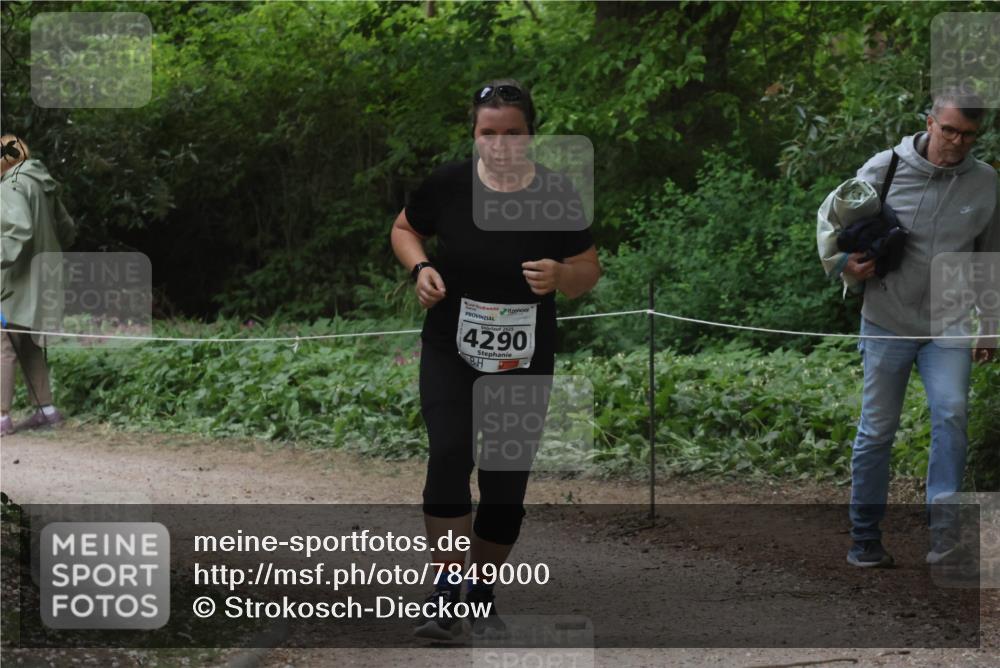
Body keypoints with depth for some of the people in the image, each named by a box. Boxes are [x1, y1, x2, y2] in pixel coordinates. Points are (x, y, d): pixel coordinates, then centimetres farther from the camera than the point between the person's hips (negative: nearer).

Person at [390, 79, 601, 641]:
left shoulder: (556, 195, -9)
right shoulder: (448, 185, -8)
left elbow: (589, 272, 0)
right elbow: (405, 230, 11)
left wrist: (561, 276, -22)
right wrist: (420, 267, -10)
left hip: (524, 359, 1)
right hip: (451, 351, -1)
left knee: (506, 480, 4)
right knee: (449, 456, -22)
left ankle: (481, 593, 24)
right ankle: (446, 591, -18)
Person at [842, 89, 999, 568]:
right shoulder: (883, 169, -6)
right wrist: (846, 264, -13)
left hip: (947, 328, 1)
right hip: (886, 325, -1)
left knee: (951, 413, -21)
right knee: (876, 431, 4)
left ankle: (943, 527, -18)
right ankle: (864, 538, 15)